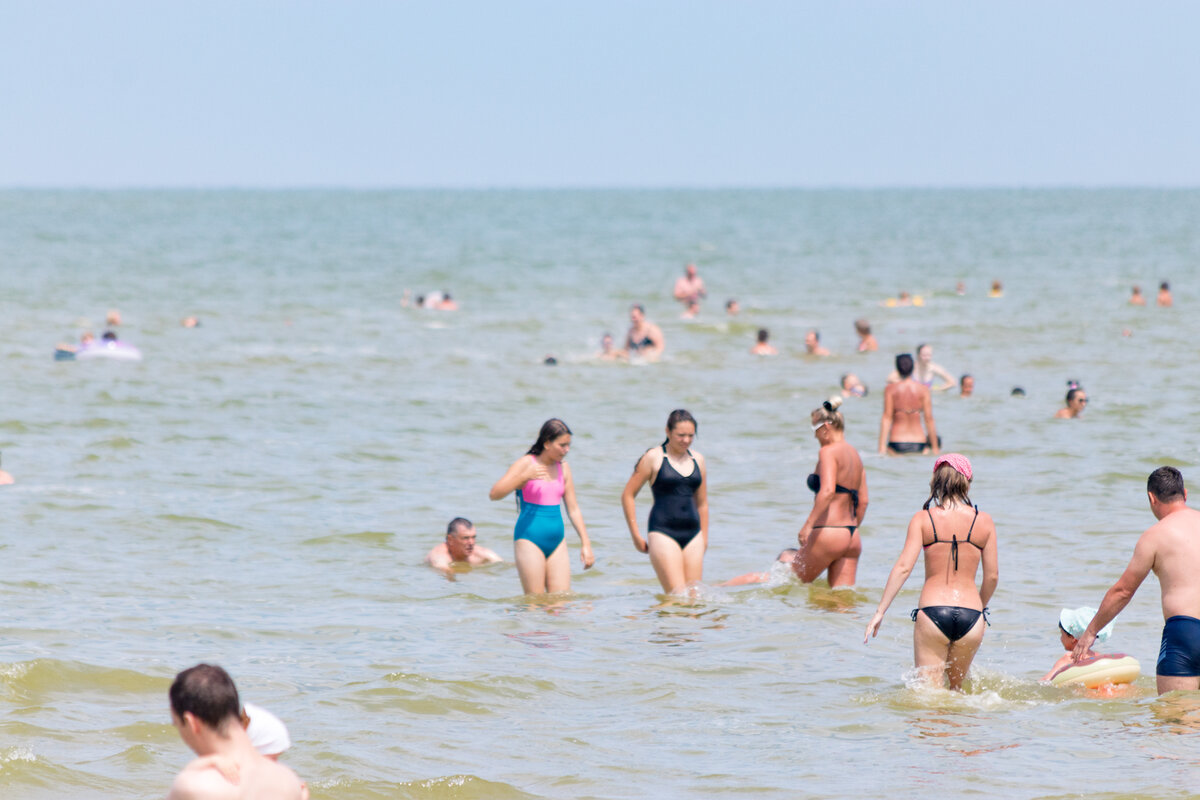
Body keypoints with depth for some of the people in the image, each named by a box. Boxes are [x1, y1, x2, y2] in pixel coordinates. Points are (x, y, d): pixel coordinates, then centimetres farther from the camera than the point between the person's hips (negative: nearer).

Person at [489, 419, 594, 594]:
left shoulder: (563, 468, 11)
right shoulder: (526, 464, -5)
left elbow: (573, 509, 16)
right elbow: (494, 494, -14)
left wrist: (585, 543, 10)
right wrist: (525, 476, -24)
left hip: (556, 541, 5)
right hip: (529, 540, -5)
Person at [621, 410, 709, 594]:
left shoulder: (698, 460, 13)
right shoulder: (654, 458, -2)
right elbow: (628, 495, 1)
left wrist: (704, 538, 22)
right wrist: (636, 535, -2)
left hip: (692, 535, 5)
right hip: (662, 533, -5)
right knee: (677, 595, -17)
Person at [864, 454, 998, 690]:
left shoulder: (922, 519, 0)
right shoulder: (984, 521, 4)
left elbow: (903, 567, -7)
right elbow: (992, 576, 7)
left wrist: (880, 611, -4)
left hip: (933, 612, -2)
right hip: (970, 616, 2)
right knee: (956, 687, 19)